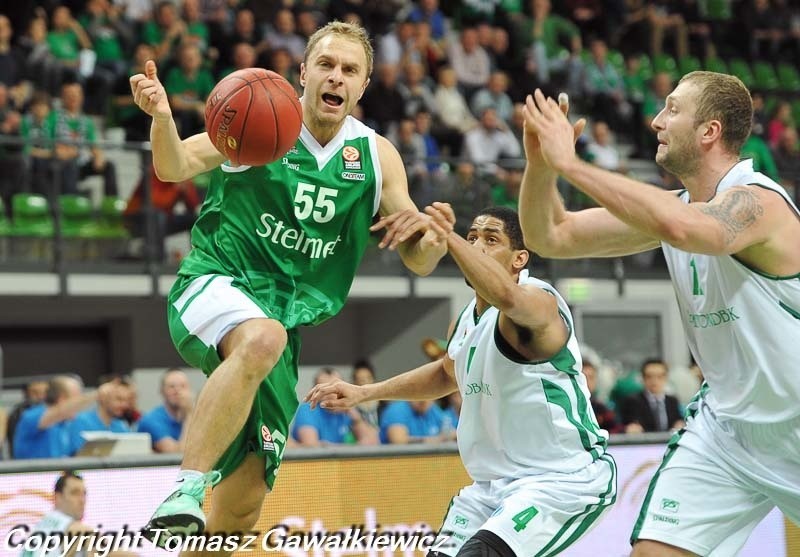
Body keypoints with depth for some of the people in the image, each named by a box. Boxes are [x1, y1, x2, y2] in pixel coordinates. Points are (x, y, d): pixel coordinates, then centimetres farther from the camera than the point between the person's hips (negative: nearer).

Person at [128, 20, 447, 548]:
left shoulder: (376, 156, 7)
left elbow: (420, 262, 7)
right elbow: (176, 168, -17)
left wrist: (428, 232, -17)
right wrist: (162, 117, -39)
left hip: (285, 316, 5)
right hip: (213, 287, -5)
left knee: (244, 501, 2)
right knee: (262, 337, -41)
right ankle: (185, 492, -38)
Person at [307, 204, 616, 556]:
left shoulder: (538, 300, -17)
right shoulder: (464, 322, 10)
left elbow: (508, 296, -43)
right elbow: (447, 373, 32)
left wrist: (447, 237, -54)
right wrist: (363, 393, 26)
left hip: (563, 480, -9)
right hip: (495, 483, 9)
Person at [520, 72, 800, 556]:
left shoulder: (757, 201, -21)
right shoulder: (671, 207, 3)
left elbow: (681, 229, -44)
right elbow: (551, 238, 4)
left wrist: (569, 162, -38)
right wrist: (541, 165, -16)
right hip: (726, 423, 6)